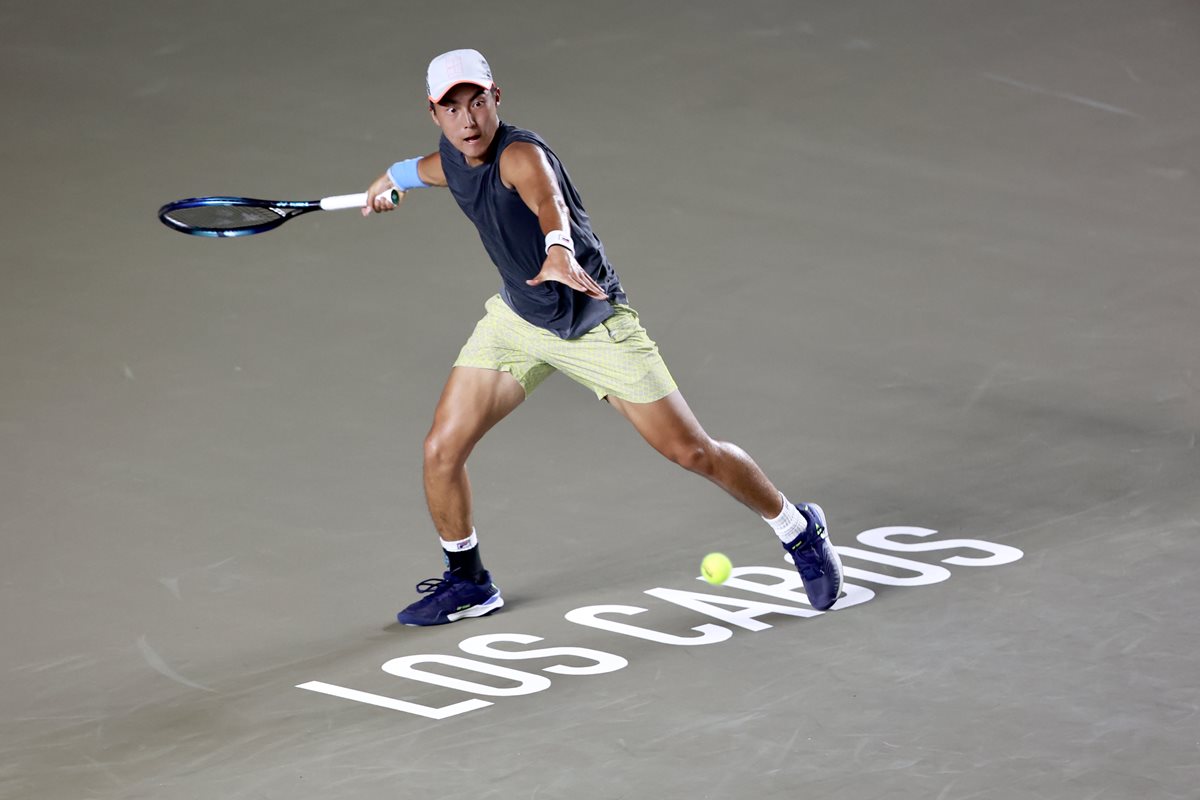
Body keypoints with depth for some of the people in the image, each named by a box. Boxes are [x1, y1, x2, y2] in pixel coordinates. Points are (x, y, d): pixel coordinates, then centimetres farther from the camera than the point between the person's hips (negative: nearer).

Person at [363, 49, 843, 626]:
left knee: (692, 451, -3)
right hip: (517, 317, 6)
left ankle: (800, 531, 21)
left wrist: (559, 252, -77)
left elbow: (548, 202, -55)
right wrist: (392, 179, 42)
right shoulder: (450, 161, -8)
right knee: (442, 450, -5)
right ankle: (466, 583, 19)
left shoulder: (520, 155, -31)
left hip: (595, 327, -6)